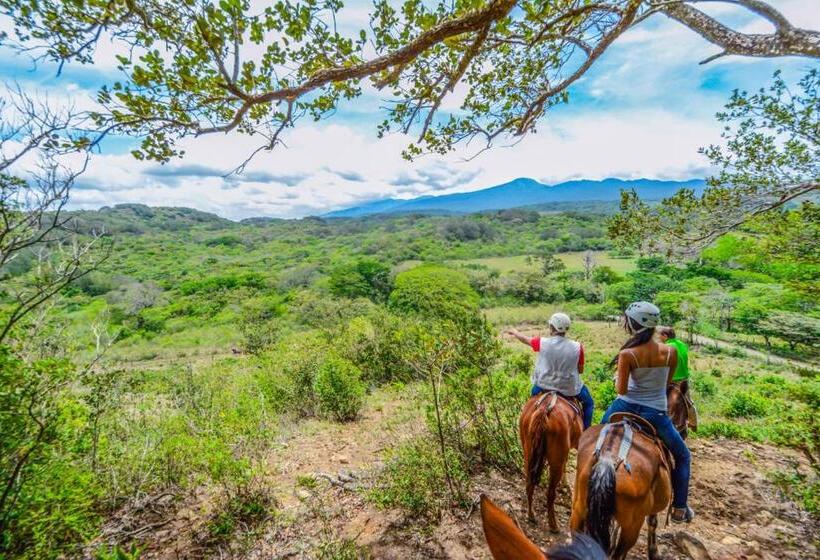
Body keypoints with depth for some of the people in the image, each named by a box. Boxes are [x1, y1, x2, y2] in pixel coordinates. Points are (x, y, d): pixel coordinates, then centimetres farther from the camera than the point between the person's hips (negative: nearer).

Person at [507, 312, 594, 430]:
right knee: (589, 403, 30)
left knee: (533, 397, 35)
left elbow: (525, 339, 6)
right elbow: (580, 370, -2)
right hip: (570, 387, -1)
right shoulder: (577, 347, -14)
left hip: (544, 384, 1)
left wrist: (514, 332, 27)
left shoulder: (542, 343, -14)